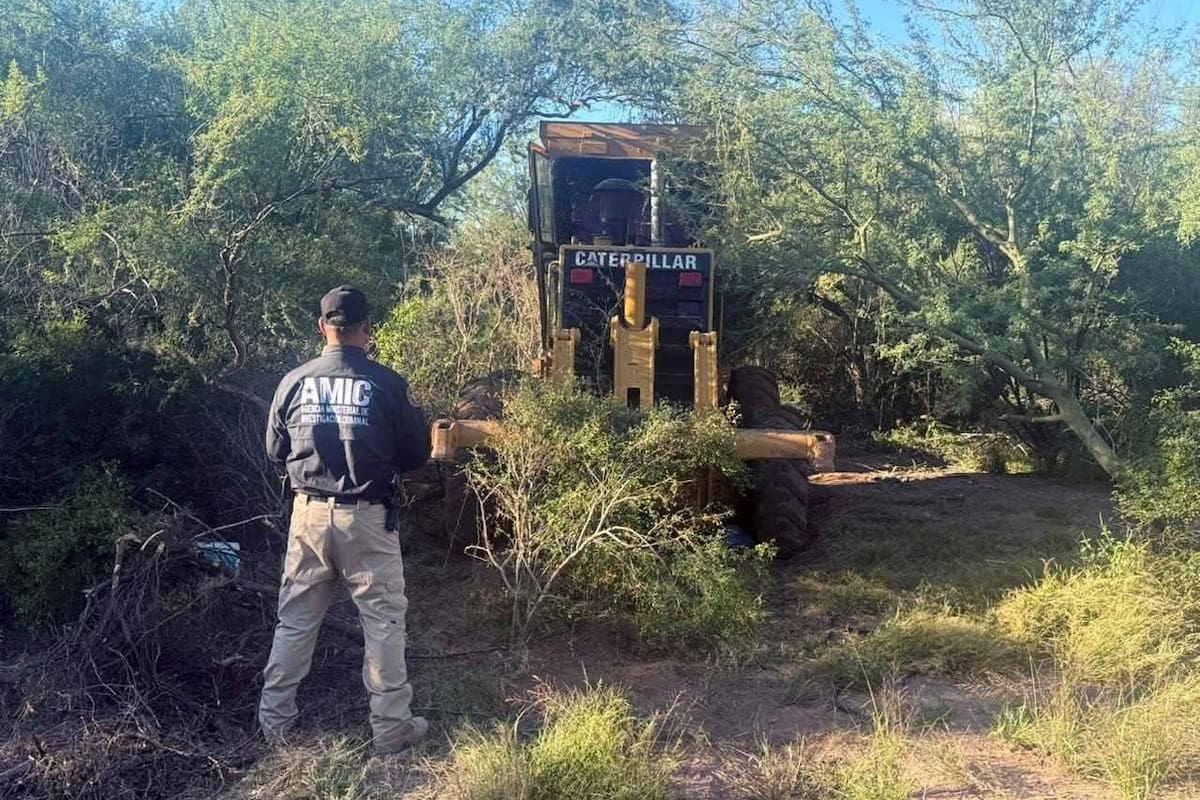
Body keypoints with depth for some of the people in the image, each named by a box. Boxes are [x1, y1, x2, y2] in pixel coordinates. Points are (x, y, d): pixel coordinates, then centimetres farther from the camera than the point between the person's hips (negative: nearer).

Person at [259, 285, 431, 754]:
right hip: (366, 517, -3)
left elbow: (275, 450, 10)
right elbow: (417, 454, 0)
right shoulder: (388, 384, -9)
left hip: (309, 514, 3)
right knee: (383, 620, 9)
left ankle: (274, 720, 26)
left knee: (295, 620, 16)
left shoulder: (294, 382, -2)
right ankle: (390, 728, 16)